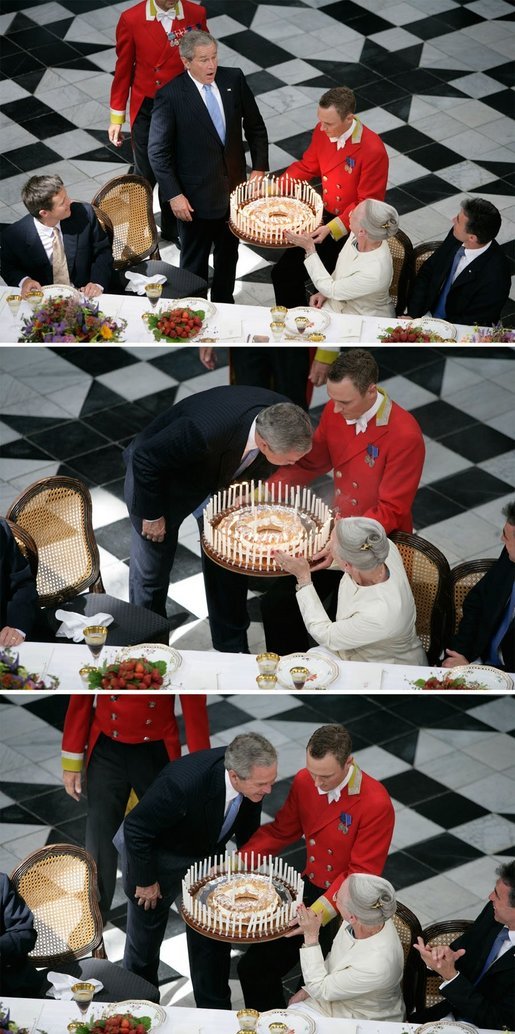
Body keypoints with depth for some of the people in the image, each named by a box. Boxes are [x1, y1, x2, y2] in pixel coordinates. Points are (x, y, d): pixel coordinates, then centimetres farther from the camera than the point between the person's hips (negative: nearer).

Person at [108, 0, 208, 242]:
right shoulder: (131, 19, -13)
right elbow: (123, 69, -4)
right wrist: (116, 117, 1)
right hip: (146, 111, -1)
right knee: (145, 175, 10)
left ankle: (172, 227, 37)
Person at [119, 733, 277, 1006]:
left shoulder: (253, 775, -26)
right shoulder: (182, 784, -45)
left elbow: (248, 824, -1)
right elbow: (135, 828, -30)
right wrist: (145, 881, -18)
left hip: (207, 854, 4)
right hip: (158, 857, -4)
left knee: (213, 940, 12)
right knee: (144, 941, 18)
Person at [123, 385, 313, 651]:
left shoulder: (284, 420, -28)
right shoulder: (206, 431, -48)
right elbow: (145, 459, -30)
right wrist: (152, 515, -19)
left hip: (220, 475, 5)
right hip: (159, 473, -5)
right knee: (152, 568, 9)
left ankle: (233, 648, 30)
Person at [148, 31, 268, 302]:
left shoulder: (234, 79, -6)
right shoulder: (170, 95, -18)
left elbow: (255, 126, 7)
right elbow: (158, 152, -14)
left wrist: (259, 169, 1)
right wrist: (174, 195, -17)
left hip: (234, 188, 5)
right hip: (196, 197, -5)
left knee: (228, 254, 22)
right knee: (194, 262, 11)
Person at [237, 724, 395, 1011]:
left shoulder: (376, 804, -25)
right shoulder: (304, 782, -7)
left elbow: (360, 874, -21)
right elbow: (280, 832, 7)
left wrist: (319, 913, -31)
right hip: (309, 889, 6)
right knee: (253, 968, 8)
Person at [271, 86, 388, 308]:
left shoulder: (373, 151, -26)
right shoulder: (322, 132, -7)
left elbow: (366, 205, -20)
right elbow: (306, 167, 10)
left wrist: (332, 229, -29)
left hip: (352, 229, -6)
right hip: (324, 218, 6)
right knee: (283, 273, 3)